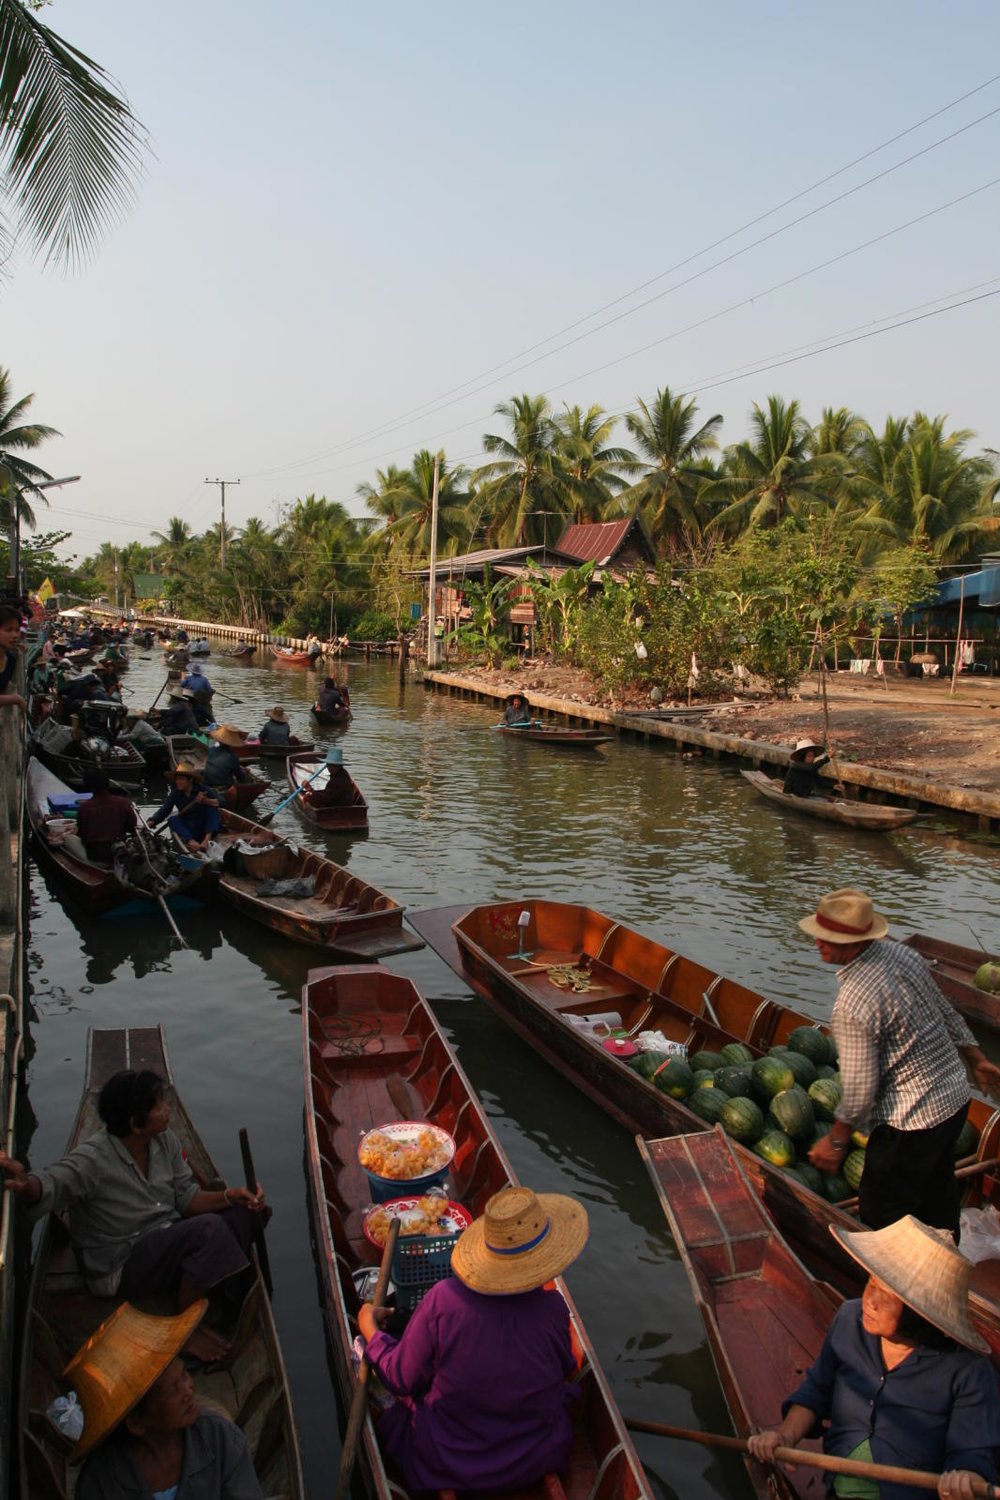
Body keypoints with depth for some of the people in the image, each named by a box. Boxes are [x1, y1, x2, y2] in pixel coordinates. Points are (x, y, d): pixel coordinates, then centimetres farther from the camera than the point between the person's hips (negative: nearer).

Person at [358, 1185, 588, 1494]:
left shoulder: (442, 1301, -27)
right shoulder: (553, 1310, -24)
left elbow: (402, 1381, -14)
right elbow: (567, 1372, -4)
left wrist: (371, 1331, 3)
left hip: (444, 1467, -1)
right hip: (537, 1462, 1)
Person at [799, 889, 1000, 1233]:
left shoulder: (853, 1004, -29)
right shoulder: (903, 953, -4)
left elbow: (860, 1086, -21)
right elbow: (947, 1014, 10)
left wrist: (835, 1141, -7)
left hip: (911, 1121, -9)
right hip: (956, 1096, 9)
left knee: (881, 1221, 9)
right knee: (937, 1195, 29)